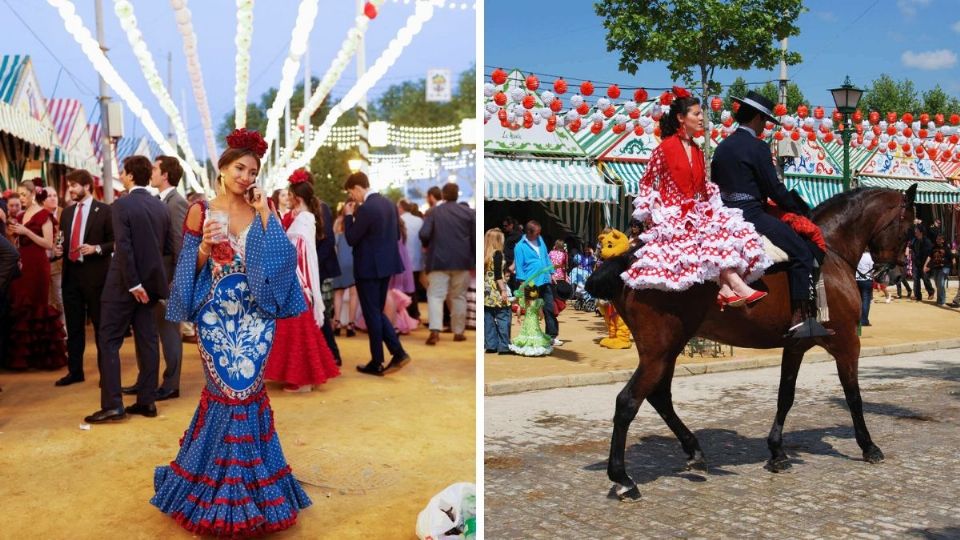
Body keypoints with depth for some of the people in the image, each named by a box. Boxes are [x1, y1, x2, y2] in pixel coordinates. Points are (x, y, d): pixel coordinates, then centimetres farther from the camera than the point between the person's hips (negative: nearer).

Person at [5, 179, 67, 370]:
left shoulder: (44, 214, -5)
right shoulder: (21, 216, 15)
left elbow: (49, 244, -13)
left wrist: (26, 231, -16)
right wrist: (15, 234, 4)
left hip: (38, 266, -7)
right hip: (22, 265, 7)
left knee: (37, 305, -3)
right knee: (19, 307, 5)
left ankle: (44, 355, 6)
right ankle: (23, 355, 11)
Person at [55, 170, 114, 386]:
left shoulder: (104, 210, -6)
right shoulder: (67, 212, 12)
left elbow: (116, 242, -6)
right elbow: (66, 241, 19)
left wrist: (96, 249, -21)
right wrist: (60, 250, 0)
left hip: (94, 275, -6)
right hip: (71, 273, 6)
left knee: (101, 326, 4)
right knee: (73, 326, 11)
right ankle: (75, 371, 21)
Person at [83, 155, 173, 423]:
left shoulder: (122, 204, -13)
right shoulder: (161, 206, 7)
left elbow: (124, 247, -20)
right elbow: (169, 247, 10)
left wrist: (133, 284, -17)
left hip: (125, 283, -6)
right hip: (151, 282, 6)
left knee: (109, 341, 1)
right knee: (147, 340, 8)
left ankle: (112, 404, -2)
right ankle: (147, 401, 11)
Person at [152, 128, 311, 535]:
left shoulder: (261, 210, 7)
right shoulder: (200, 211, 1)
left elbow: (282, 257, -5)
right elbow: (191, 267, 2)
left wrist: (266, 213, -8)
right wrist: (204, 247, -16)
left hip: (255, 313, 2)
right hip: (217, 313, -2)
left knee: (246, 387, 1)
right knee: (228, 388, -1)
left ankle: (247, 480, 18)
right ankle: (217, 480, 18)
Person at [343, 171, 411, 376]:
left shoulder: (365, 209, -19)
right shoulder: (388, 203, 7)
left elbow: (351, 239, -14)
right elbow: (397, 234, 13)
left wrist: (348, 215, -4)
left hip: (369, 268, -8)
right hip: (386, 265, 8)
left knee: (372, 314, 2)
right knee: (377, 312, 17)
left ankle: (376, 363, 10)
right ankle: (398, 352, 9)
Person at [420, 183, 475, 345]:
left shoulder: (434, 212, 0)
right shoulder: (469, 212, 4)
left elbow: (424, 235, -10)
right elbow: (475, 238, 2)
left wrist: (428, 246, 11)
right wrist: (475, 258, 13)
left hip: (439, 260, -1)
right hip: (462, 260, 2)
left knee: (436, 295, -2)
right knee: (459, 296, 11)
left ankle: (435, 331, -17)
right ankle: (458, 332, 15)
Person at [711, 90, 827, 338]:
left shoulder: (722, 147, 14)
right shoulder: (757, 147, -10)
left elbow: (715, 185, 19)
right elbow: (774, 189, -11)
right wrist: (800, 211, 1)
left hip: (726, 218, 10)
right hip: (751, 216, -10)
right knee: (802, 252, -11)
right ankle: (800, 320, -19)